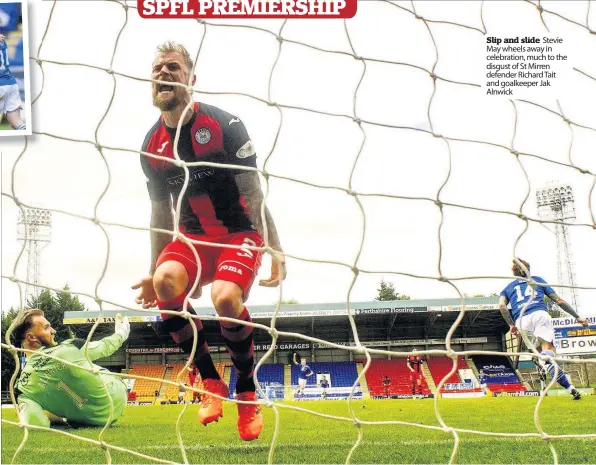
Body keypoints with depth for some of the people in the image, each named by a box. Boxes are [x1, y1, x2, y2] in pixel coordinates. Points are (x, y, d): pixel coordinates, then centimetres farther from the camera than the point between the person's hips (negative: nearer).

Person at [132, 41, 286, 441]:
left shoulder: (224, 125, -10)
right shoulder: (152, 146, 3)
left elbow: (254, 195, -9)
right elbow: (161, 212, 13)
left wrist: (275, 250, -16)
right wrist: (152, 273, 13)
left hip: (239, 235, -4)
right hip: (192, 239, 4)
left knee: (225, 296, -34)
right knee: (165, 281, -30)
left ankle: (248, 391, -8)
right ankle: (211, 381, -13)